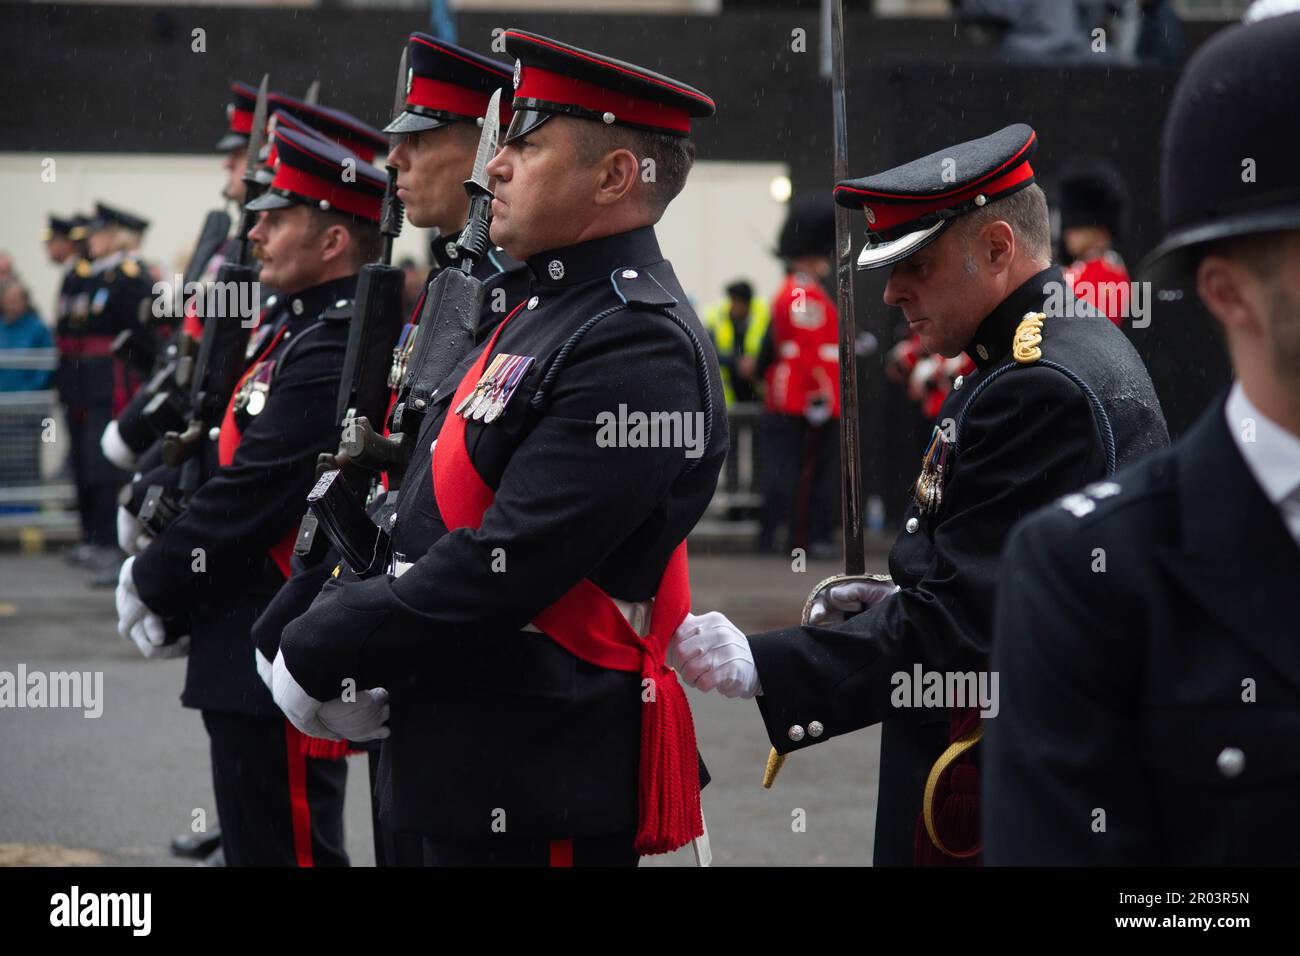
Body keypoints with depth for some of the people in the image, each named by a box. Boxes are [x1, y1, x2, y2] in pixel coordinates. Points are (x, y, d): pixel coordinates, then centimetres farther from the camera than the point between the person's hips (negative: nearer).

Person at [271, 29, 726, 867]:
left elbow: (507, 565, -24)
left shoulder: (641, 347, -19)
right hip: (475, 768, 9)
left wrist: (320, 656, -16)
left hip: (538, 787, -9)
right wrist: (344, 639, 4)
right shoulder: (548, 311, 14)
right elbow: (436, 520, 18)